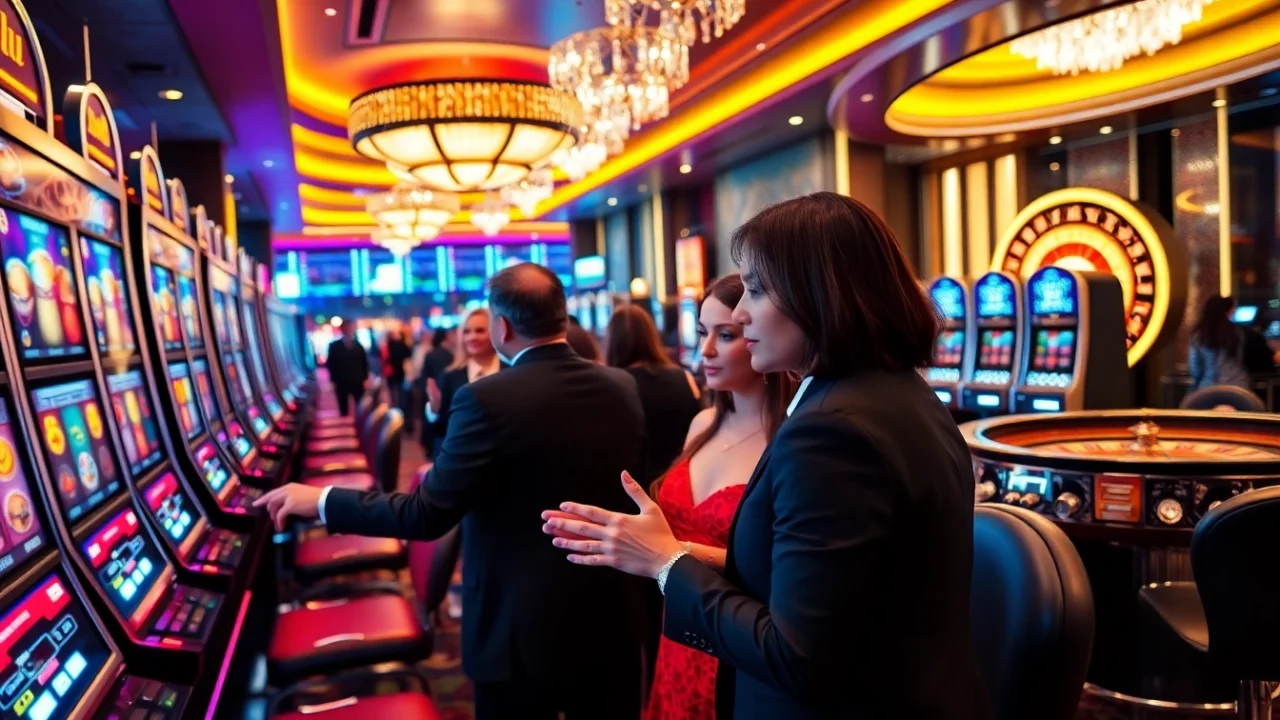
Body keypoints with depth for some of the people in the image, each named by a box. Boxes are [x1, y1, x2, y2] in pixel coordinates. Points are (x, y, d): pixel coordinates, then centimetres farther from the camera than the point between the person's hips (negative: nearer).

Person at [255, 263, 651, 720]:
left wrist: (320, 501, -6)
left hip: (524, 631, -4)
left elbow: (428, 515, -17)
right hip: (613, 619, 5)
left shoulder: (488, 400, -20)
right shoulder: (624, 389, -3)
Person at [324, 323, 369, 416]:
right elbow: (330, 364, 1)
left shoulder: (358, 345, 9)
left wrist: (365, 379, 3)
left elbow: (365, 363, 10)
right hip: (341, 383, -1)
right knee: (343, 408, 4)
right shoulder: (334, 346, 3)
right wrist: (334, 381, -5)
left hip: (358, 382, 1)